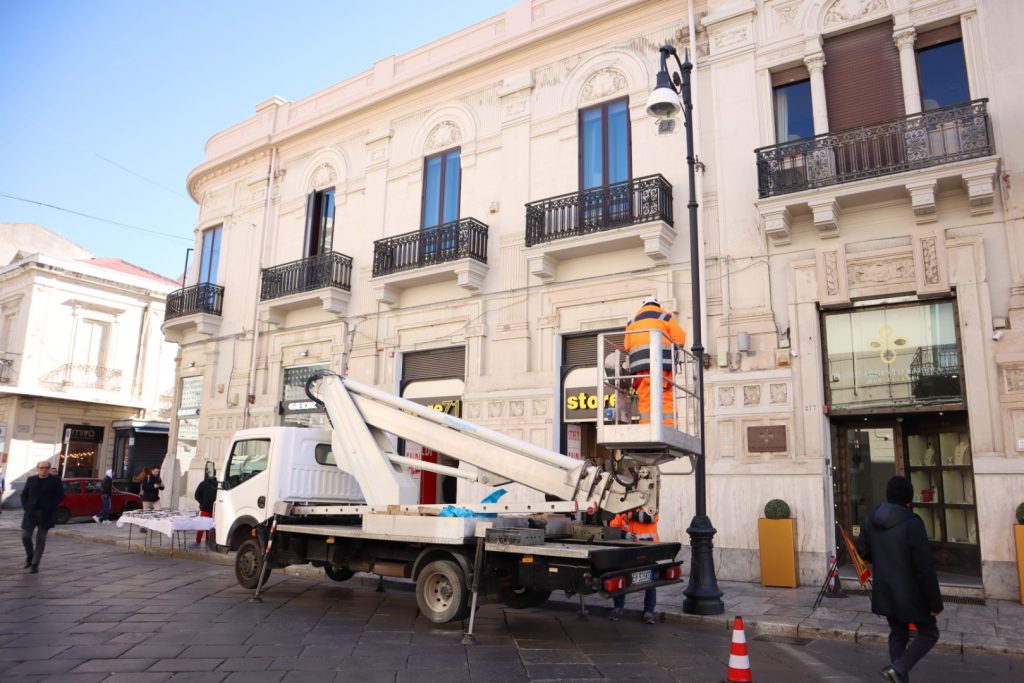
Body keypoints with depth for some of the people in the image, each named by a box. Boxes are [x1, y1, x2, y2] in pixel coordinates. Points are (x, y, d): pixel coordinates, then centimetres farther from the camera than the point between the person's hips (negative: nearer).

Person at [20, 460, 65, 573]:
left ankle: (35, 564, 9)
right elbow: (24, 494, 13)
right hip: (30, 513, 2)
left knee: (40, 540, 1)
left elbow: (60, 496, -1)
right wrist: (25, 507, -1)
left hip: (45, 514, -2)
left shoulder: (55, 480, -2)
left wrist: (50, 507, -11)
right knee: (25, 536, -1)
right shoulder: (30, 479, 7)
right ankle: (29, 556, 26)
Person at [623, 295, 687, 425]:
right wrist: (671, 349, 21)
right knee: (666, 398, -2)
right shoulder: (665, 316, 13)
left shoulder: (633, 321, 22)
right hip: (662, 362, -2)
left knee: (645, 398, 0)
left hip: (640, 364, 2)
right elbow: (680, 339, 4)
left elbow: (627, 346, 12)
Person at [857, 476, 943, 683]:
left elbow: (863, 551, 11)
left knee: (898, 635, 20)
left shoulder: (870, 519, 0)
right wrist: (935, 602, -11)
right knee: (929, 633, 12)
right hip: (910, 593, -6)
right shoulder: (911, 522, -21)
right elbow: (925, 566, -19)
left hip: (885, 592, 6)